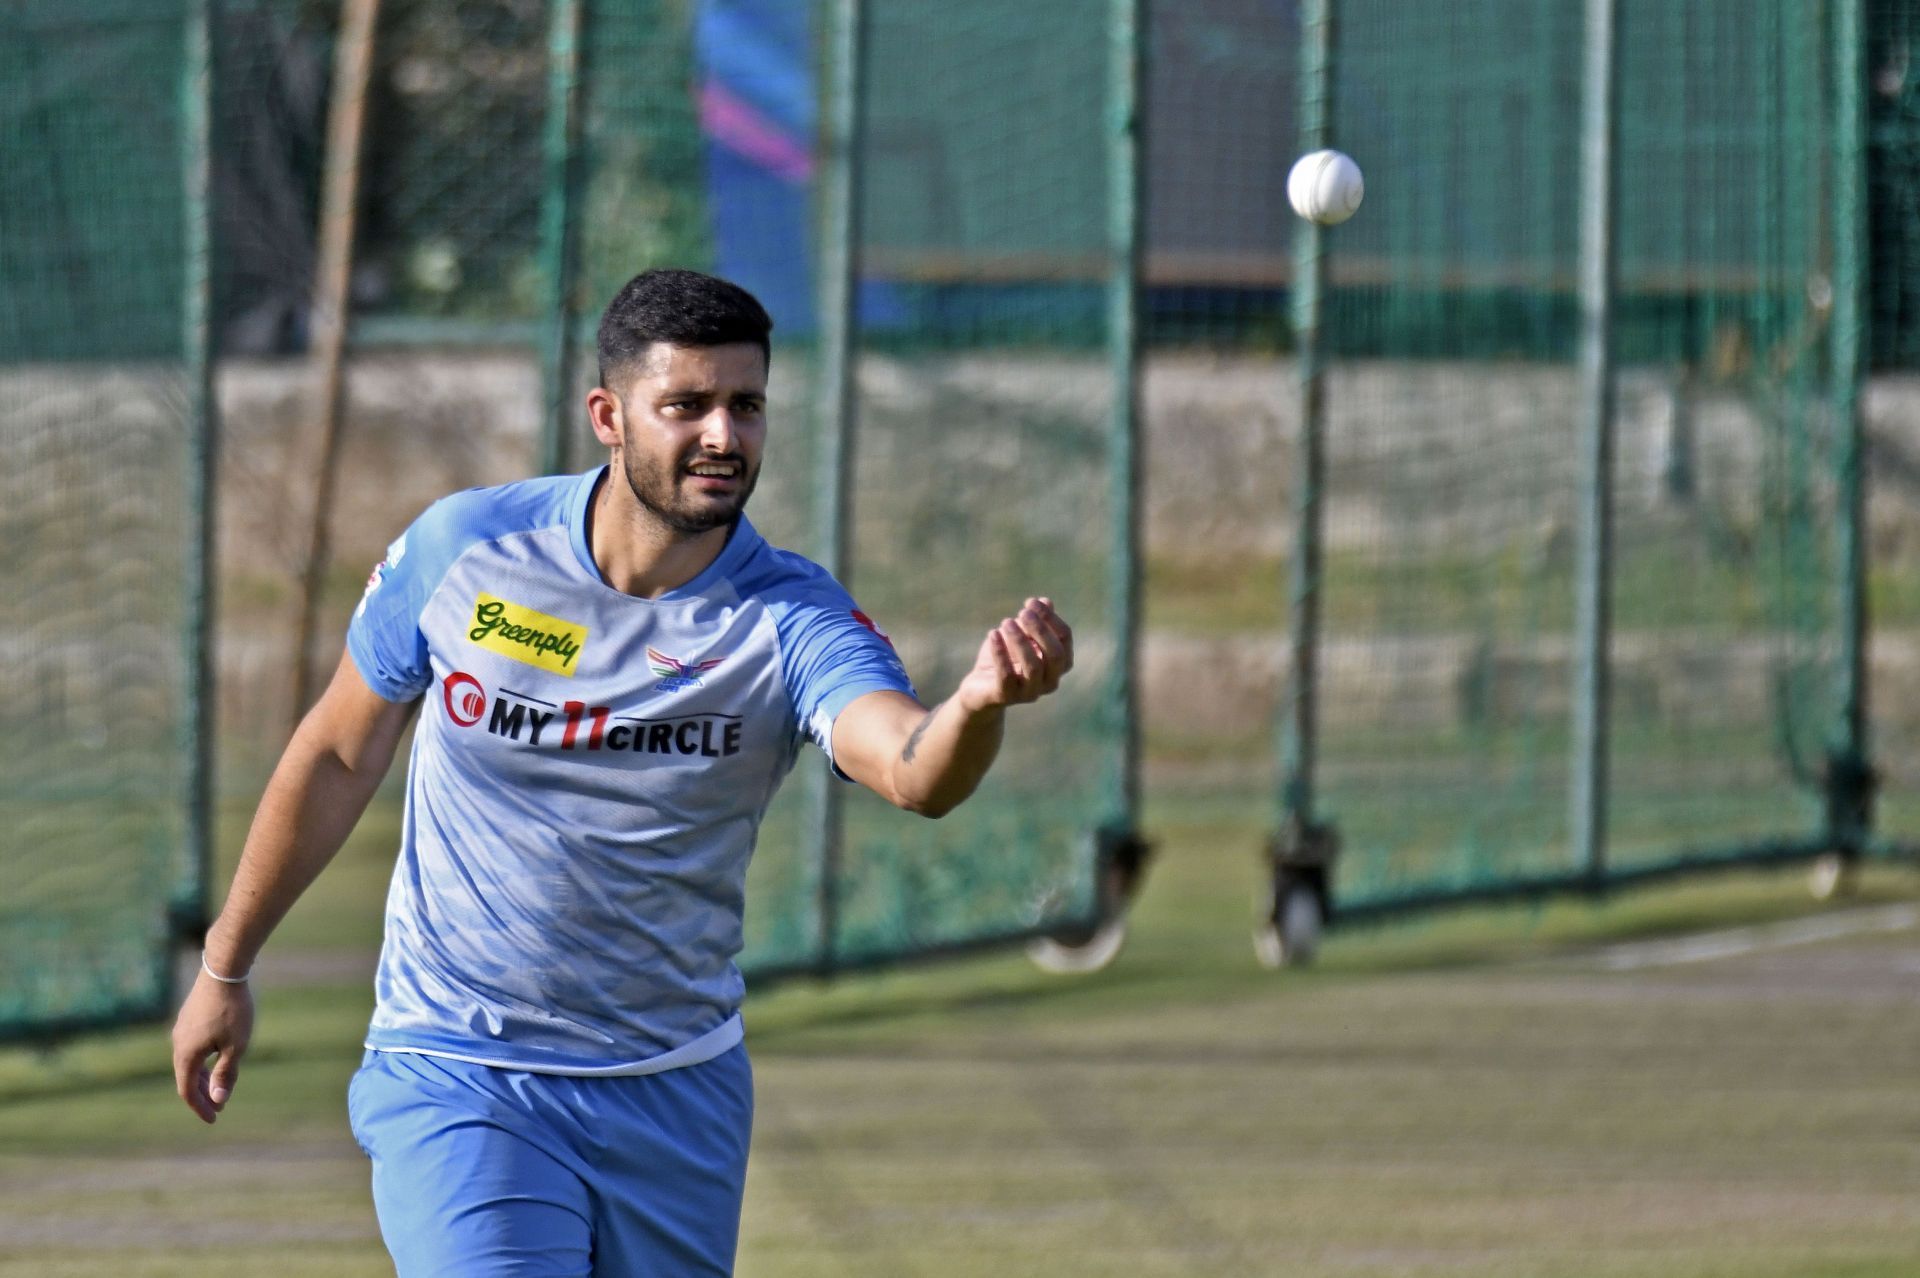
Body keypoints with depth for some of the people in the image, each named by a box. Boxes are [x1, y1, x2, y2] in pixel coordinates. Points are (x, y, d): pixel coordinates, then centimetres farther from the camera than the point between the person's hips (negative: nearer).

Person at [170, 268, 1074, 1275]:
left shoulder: (790, 620, -14)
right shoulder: (461, 550, -10)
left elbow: (914, 771, -35)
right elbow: (338, 757, 6)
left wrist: (981, 703, -59)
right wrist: (225, 968, 13)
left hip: (676, 1099, 2)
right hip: (457, 1081, -2)